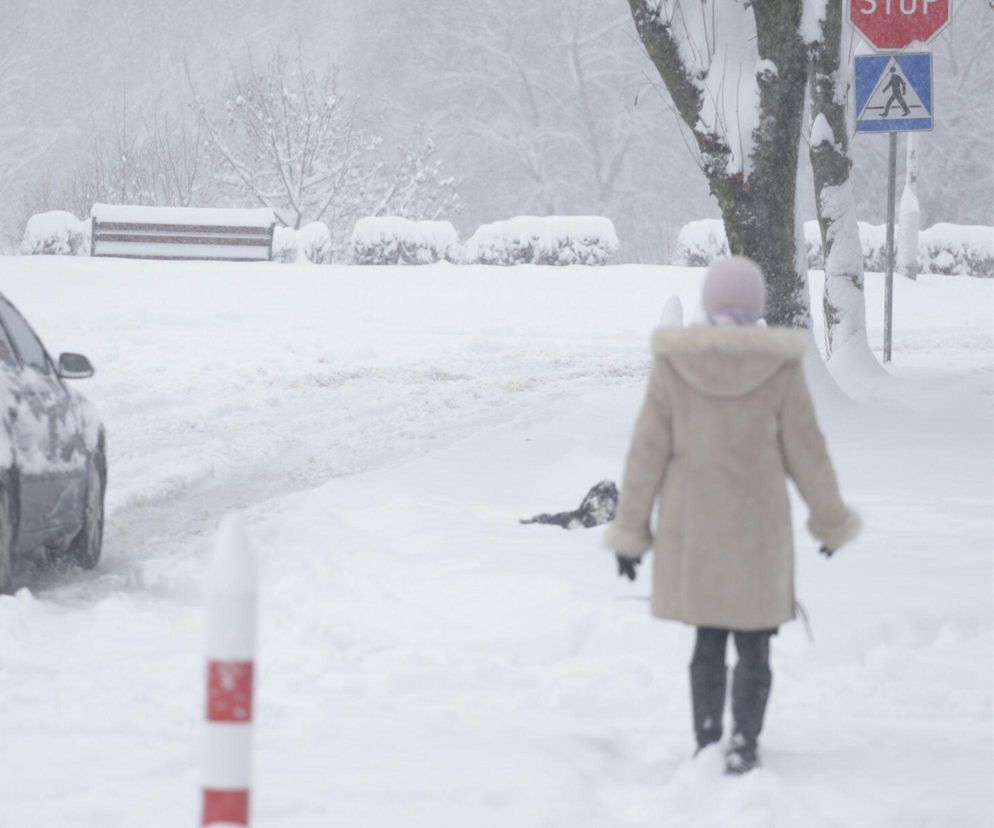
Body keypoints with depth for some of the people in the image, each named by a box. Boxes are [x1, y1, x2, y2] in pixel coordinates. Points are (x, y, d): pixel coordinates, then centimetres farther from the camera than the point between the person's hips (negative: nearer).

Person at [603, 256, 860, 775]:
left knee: (708, 639, 14)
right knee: (754, 643, 6)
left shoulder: (672, 363, -6)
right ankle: (743, 748, -4)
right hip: (756, 527, -2)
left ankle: (707, 745, 12)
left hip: (690, 527, 2)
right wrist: (832, 521, 12)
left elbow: (647, 451, -4)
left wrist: (630, 531, 3)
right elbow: (806, 451, -2)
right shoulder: (779, 366, -8)